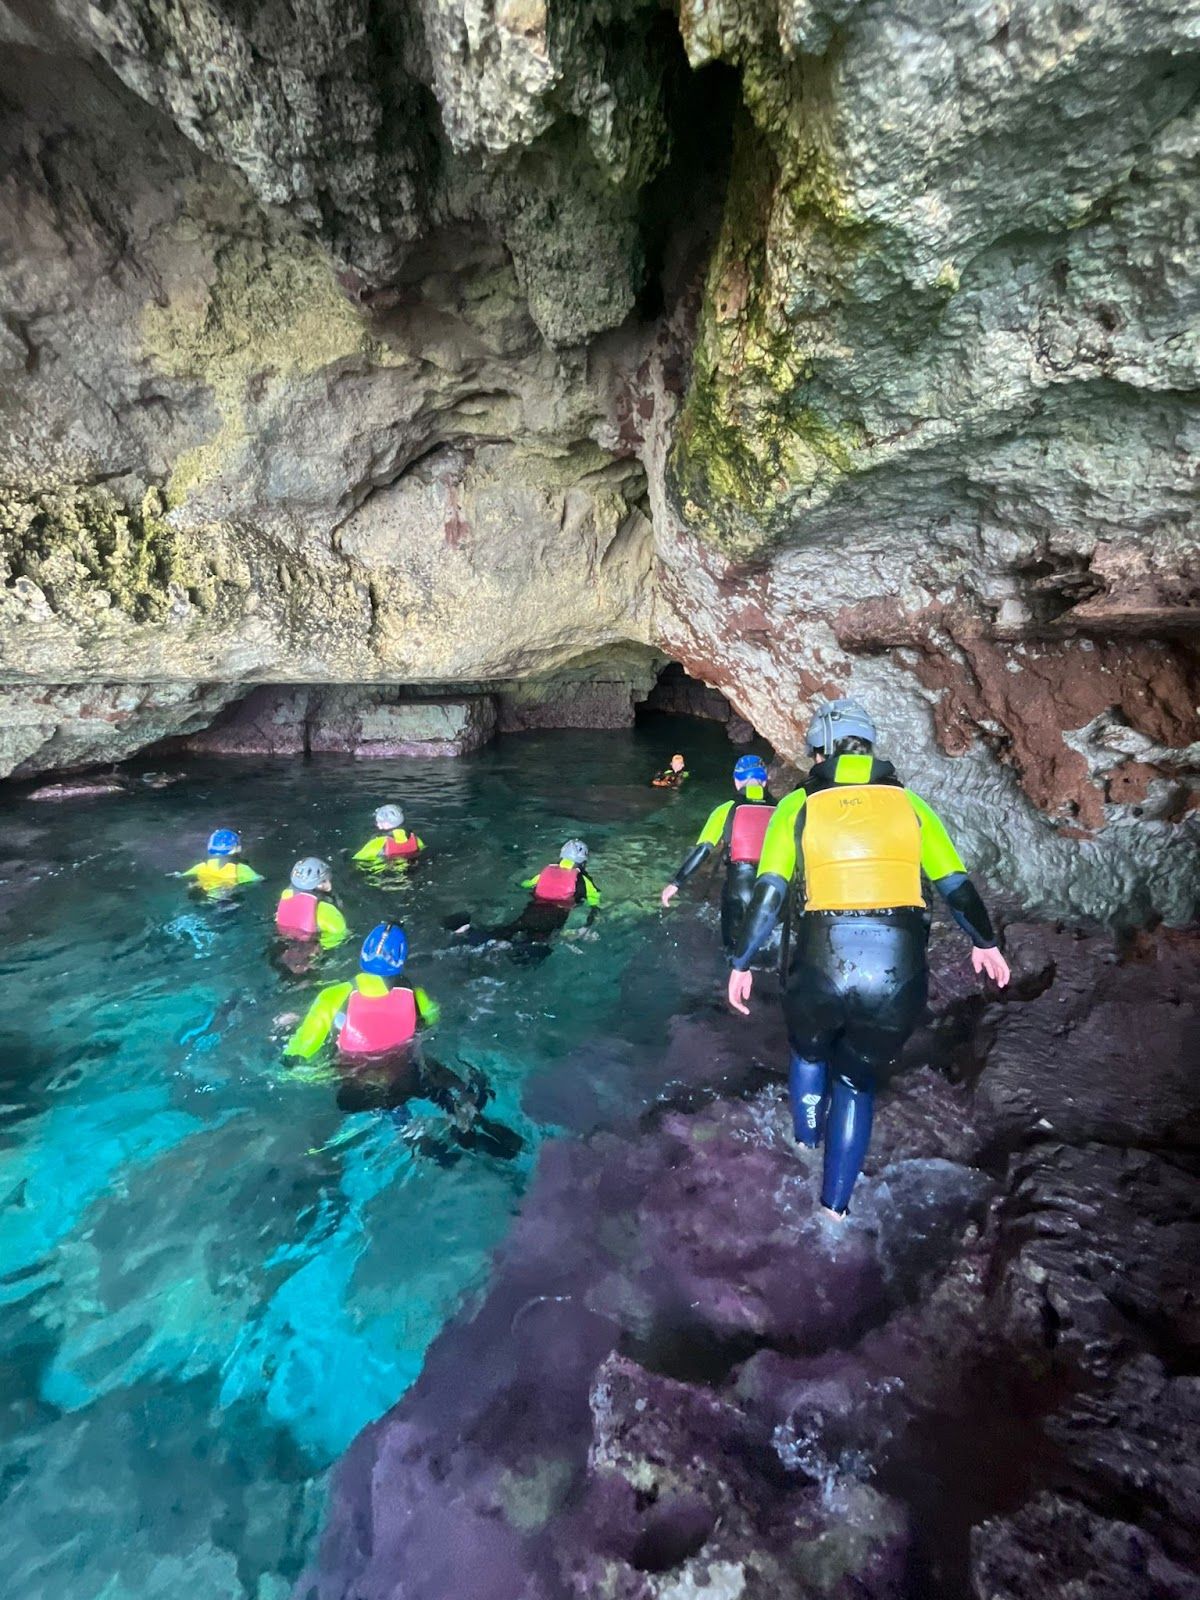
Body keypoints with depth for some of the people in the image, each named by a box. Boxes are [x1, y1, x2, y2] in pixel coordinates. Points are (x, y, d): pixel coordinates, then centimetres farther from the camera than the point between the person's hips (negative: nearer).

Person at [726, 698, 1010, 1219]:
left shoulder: (797, 805, 4)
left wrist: (741, 964, 7)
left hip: (823, 962, -1)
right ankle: (834, 1206, 30)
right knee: (857, 1083, 23)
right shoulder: (908, 802, 11)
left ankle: (805, 1145, 47)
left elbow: (768, 894, -2)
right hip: (900, 969, 2)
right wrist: (985, 942, 28)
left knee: (808, 1051, 31)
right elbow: (956, 886, 12)